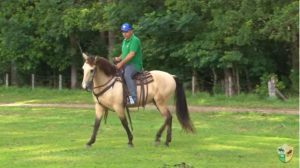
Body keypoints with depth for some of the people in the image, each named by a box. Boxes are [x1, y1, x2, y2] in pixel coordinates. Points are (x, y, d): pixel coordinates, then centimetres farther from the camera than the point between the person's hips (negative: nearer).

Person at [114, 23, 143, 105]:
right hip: (126, 64, 10)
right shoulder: (124, 41, 17)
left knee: (127, 75, -35)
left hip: (134, 64, -10)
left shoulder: (135, 40, -12)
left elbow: (131, 54, -21)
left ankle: (133, 97, -41)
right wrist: (119, 58, 7)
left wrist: (121, 63, -22)